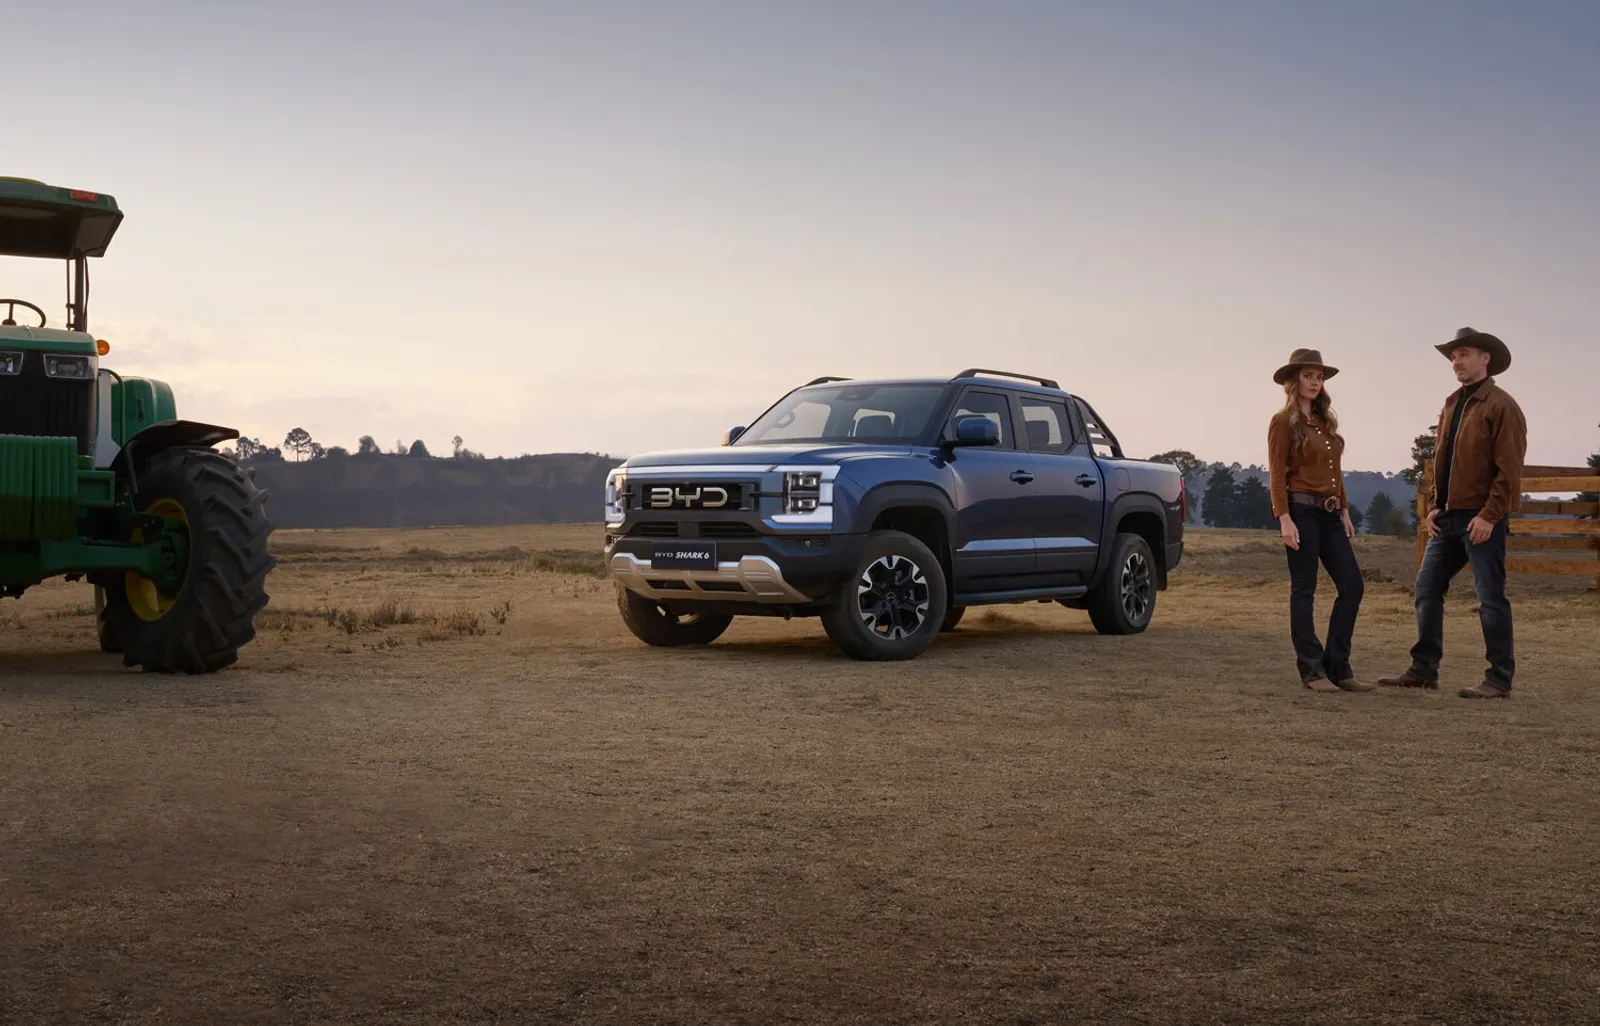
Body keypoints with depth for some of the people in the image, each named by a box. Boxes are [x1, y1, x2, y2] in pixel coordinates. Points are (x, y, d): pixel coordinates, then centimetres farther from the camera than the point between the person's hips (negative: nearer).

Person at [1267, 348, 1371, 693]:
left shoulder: (1325, 421, 16)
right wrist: (1284, 519, -17)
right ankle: (1311, 670, 5)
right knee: (1304, 590, -1)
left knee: (1352, 585, 2)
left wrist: (1345, 511, 16)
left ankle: (1337, 667, 10)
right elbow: (1277, 475, -10)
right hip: (1301, 510, -8)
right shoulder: (1283, 422, -5)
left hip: (1329, 514, 8)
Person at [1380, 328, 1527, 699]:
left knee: (1490, 596, -3)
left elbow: (1509, 469, -14)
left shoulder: (1501, 405, -8)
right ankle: (1423, 670, 13)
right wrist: (1434, 505, 9)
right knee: (1427, 588, 7)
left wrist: (1489, 515, -19)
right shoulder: (1451, 405, 16)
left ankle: (1500, 679, 4)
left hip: (1482, 518, -8)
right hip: (1449, 516, 8)